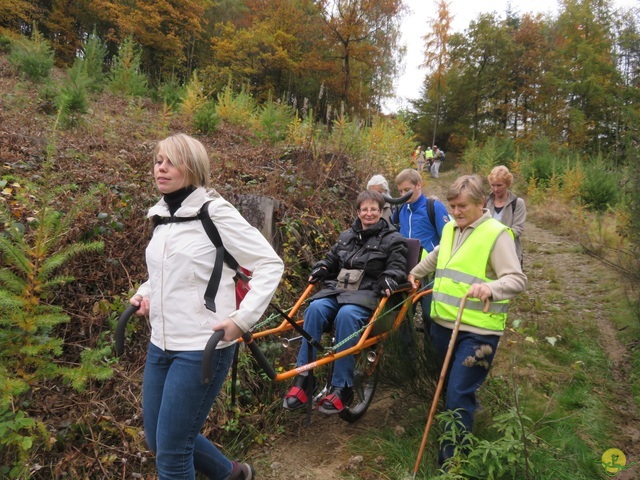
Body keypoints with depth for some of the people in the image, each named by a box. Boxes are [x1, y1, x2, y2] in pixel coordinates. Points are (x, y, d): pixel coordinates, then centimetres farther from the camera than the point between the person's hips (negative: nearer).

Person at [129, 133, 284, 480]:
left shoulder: (215, 212, -13)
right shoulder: (162, 214, 8)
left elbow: (270, 264, -13)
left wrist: (242, 318, -21)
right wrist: (145, 293, 6)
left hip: (202, 347, -8)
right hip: (161, 345, 8)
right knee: (157, 439, 20)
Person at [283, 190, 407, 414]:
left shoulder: (392, 239, 9)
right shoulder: (346, 236, 22)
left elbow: (397, 268, 2)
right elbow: (331, 260, 29)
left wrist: (388, 279, -20)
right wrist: (321, 269, 7)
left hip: (367, 293, -4)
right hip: (337, 288, 4)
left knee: (347, 315, -38)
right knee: (315, 308, -29)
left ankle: (342, 388, -29)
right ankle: (303, 379, -25)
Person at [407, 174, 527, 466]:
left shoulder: (496, 234, -12)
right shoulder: (450, 229, 10)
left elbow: (517, 279, -20)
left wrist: (491, 288, -38)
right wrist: (415, 272, 39)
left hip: (477, 331, -7)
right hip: (443, 323, 7)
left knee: (457, 398, -7)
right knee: (451, 387, 23)